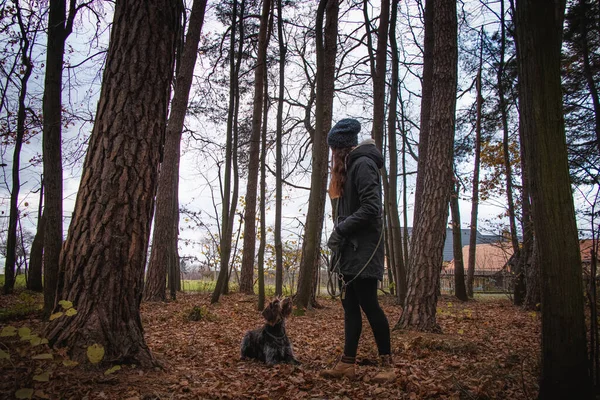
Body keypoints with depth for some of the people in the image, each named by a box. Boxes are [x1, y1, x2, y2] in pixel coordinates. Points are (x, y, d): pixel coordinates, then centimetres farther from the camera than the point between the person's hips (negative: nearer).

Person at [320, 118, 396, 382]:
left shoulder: (363, 164, -10)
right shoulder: (350, 166, 20)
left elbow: (371, 208, -20)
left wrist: (341, 229, -15)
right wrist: (339, 234, 7)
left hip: (362, 248, -10)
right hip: (348, 249, 10)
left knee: (368, 304, -5)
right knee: (350, 305, 7)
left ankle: (386, 364, 7)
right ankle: (348, 363, 11)